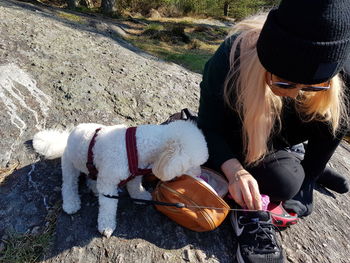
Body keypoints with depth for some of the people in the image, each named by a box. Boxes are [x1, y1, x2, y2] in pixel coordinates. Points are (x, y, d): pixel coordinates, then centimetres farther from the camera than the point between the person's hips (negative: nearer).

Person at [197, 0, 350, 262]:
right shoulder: (228, 63, -34)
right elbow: (209, 129, -26)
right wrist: (234, 170, -41)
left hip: (278, 130, 5)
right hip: (236, 134, -4)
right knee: (283, 181, -31)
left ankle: (308, 173, 0)